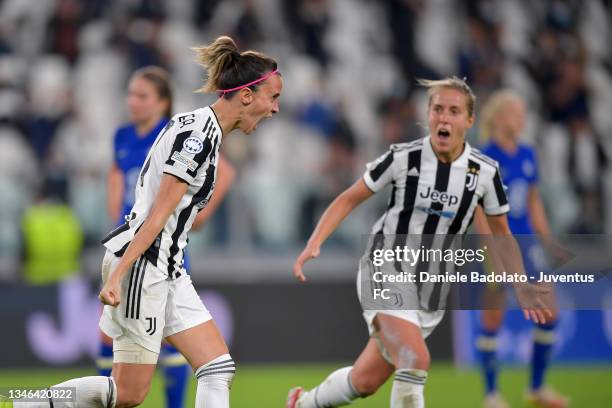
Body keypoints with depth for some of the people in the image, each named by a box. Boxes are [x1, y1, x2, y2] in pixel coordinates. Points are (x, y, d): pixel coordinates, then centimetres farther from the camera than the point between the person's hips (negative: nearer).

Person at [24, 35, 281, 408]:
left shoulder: (205, 130, 13)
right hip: (141, 264, -10)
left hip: (167, 270, 10)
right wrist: (116, 276, -22)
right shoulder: (197, 135, -16)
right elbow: (158, 214, -20)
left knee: (220, 370, 2)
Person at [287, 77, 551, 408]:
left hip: (431, 291, 3)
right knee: (415, 360, -28)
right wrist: (314, 244, -13)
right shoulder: (403, 158, -11)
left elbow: (502, 235, 8)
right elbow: (349, 199, -2)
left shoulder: (485, 172, -5)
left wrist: (521, 288, 0)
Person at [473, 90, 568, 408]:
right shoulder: (485, 158, -11)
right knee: (492, 320, -1)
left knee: (548, 315, 2)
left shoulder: (527, 155, 7)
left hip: (524, 242, 6)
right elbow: (480, 211, -14)